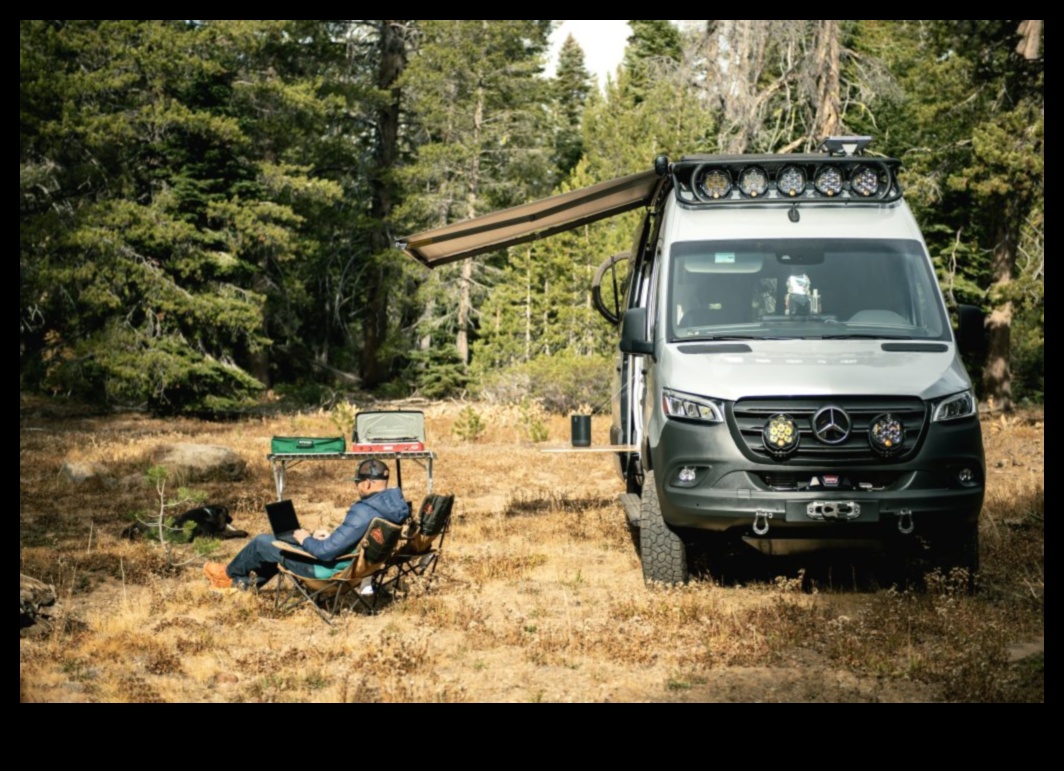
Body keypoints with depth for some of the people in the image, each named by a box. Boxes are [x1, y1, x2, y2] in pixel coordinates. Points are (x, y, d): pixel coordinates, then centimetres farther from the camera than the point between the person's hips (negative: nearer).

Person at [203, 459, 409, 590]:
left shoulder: (363, 512, -34)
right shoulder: (392, 503, -6)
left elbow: (326, 552, -31)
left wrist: (305, 539, -12)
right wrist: (331, 536, 8)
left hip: (329, 570, -9)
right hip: (356, 564, 9)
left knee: (262, 543, 11)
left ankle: (230, 574, 41)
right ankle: (245, 583, 44)